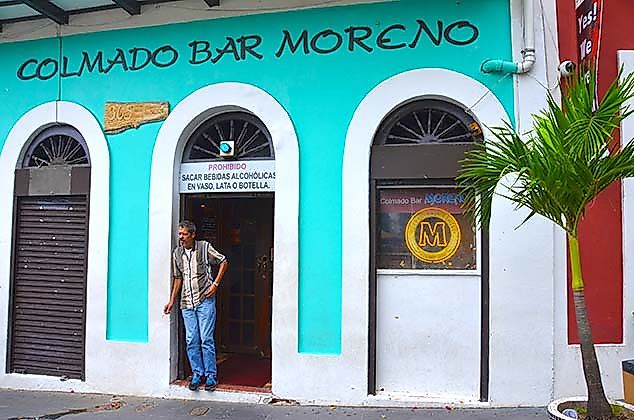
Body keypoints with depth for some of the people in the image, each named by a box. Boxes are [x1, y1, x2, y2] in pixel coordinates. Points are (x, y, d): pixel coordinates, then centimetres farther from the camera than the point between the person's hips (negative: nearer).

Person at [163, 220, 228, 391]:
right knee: (191, 340, 5)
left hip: (205, 300, -4)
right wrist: (172, 300, 15)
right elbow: (178, 278, 18)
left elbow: (223, 262, 3)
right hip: (187, 303, 4)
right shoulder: (177, 253, 10)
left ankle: (211, 375, 7)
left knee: (206, 339, -4)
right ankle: (197, 374, 17)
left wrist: (216, 284, -5)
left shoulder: (204, 247, -4)